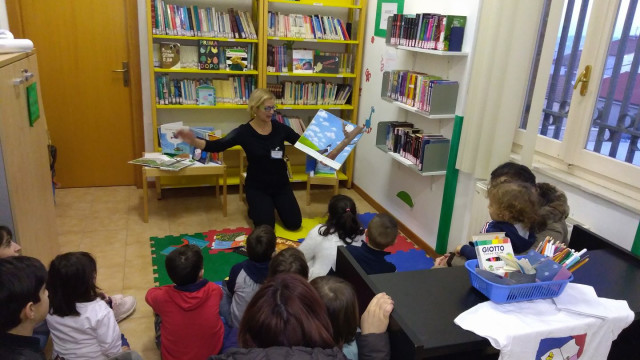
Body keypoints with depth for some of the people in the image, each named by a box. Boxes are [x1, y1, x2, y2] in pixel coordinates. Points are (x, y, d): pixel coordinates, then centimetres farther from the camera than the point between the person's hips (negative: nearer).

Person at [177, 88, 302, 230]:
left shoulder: (279, 127, -6)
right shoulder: (244, 131, -14)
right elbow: (217, 146, -24)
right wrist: (194, 141, -41)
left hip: (280, 184, 3)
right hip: (256, 186, -3)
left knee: (294, 224, -3)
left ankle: (274, 204, 27)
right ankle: (255, 207, 21)